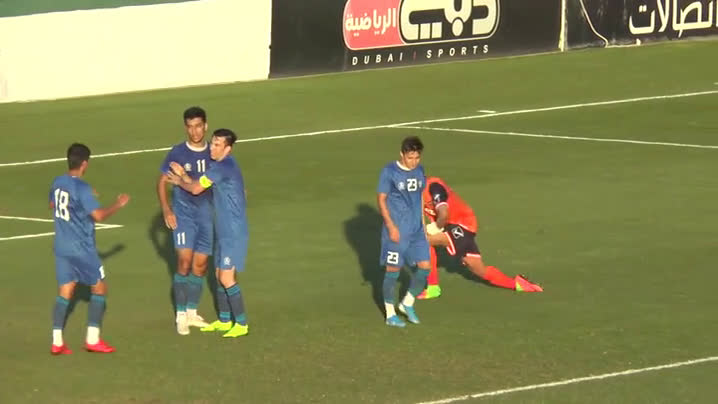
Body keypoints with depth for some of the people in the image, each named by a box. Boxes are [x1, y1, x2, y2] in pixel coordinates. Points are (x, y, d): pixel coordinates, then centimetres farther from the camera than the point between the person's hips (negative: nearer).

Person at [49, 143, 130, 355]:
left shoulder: (57, 182, 3)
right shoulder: (82, 188, -20)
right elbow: (98, 215, -24)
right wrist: (118, 204, -9)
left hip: (62, 247, 7)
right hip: (82, 249, -7)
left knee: (65, 291, 9)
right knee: (99, 288, 8)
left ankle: (57, 341, 2)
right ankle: (92, 339, 5)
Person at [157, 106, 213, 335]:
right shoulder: (177, 153, -6)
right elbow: (162, 182, -1)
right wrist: (166, 210, -11)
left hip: (207, 213, 4)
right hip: (183, 212, -4)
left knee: (200, 265, 7)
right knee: (185, 261, -13)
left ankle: (192, 313, 21)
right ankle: (180, 316, -7)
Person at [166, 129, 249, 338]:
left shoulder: (223, 167, -20)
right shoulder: (221, 166, 11)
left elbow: (196, 189, -13)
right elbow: (199, 186, 15)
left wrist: (179, 181, 5)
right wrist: (184, 175, 4)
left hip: (234, 233, -10)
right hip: (225, 232, 10)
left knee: (226, 278, -8)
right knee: (220, 275, 16)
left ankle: (241, 324, -2)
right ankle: (224, 320, 27)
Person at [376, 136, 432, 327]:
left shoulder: (419, 170, 5)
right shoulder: (389, 172, -12)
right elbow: (381, 199, -11)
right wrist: (391, 226, -16)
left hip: (417, 229, 6)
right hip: (397, 230, -6)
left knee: (425, 266, 2)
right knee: (393, 269, 0)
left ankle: (407, 303, 22)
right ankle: (390, 314, 11)